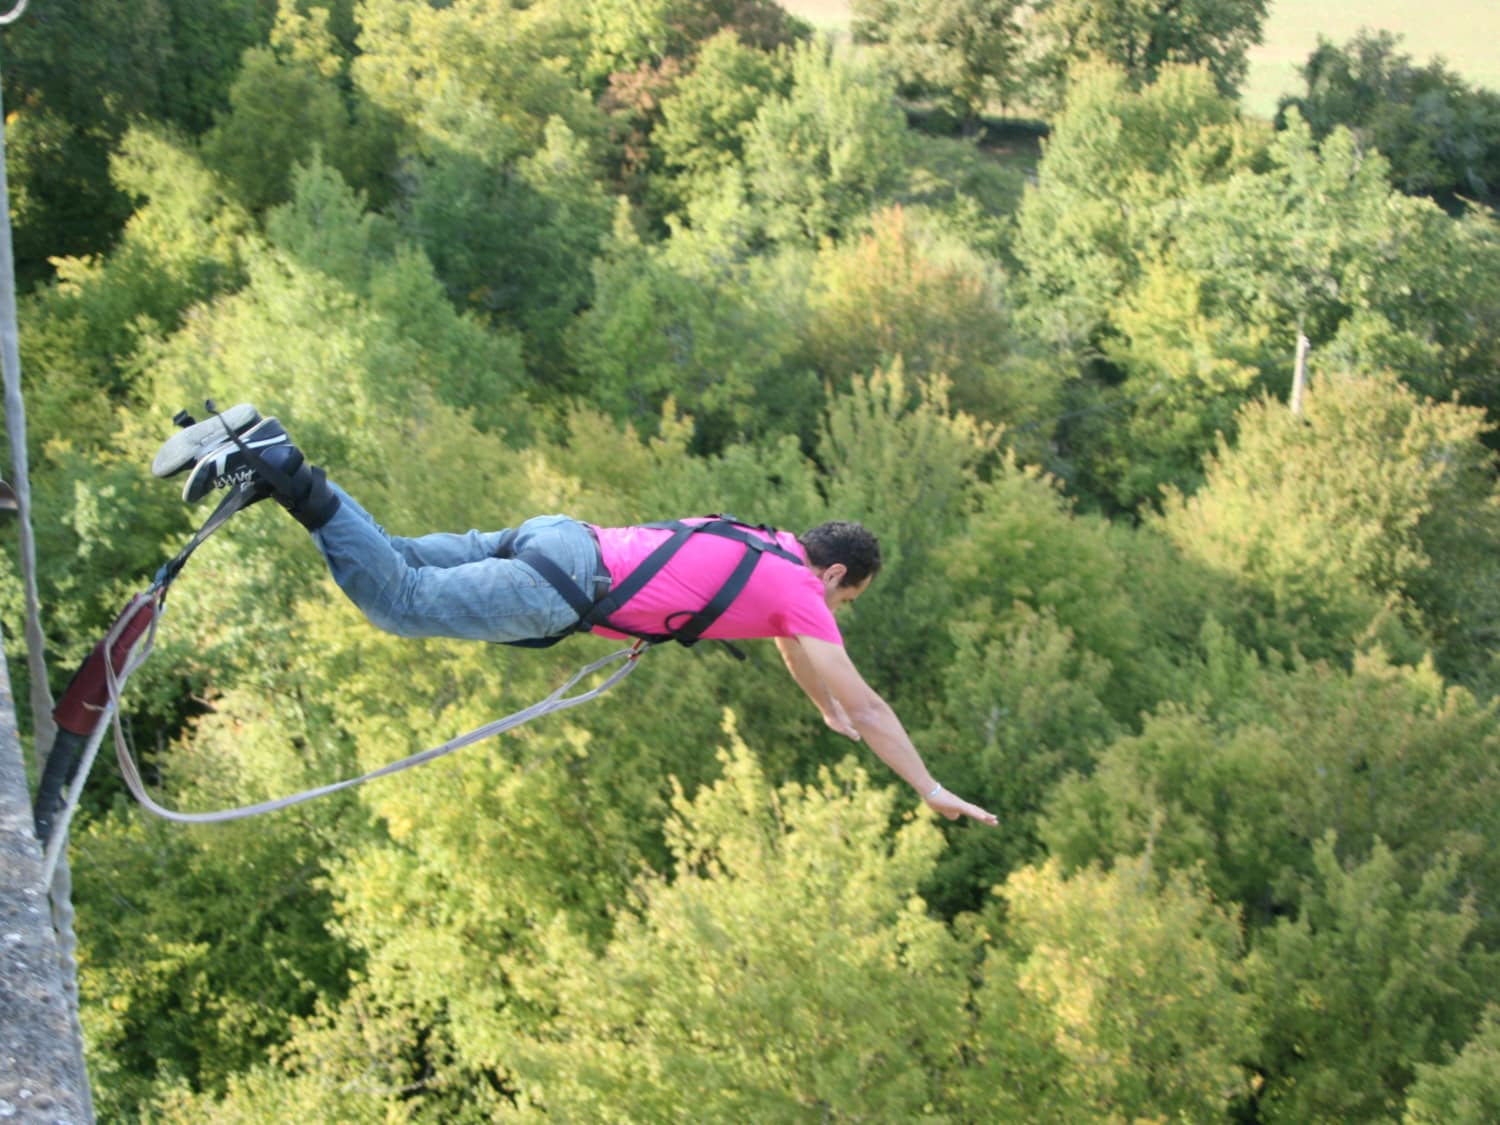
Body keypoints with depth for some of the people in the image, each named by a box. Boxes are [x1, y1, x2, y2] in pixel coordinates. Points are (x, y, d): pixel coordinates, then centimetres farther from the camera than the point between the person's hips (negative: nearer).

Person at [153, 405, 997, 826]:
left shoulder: (767, 548, 26)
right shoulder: (800, 589, 3)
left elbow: (782, 633, 49)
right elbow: (868, 704, 3)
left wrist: (830, 714, 57)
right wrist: (931, 791, 11)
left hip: (558, 536, 8)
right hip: (559, 591, -8)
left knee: (391, 569, 10)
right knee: (396, 601, -11)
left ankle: (260, 457, 1)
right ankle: (278, 472, -20)